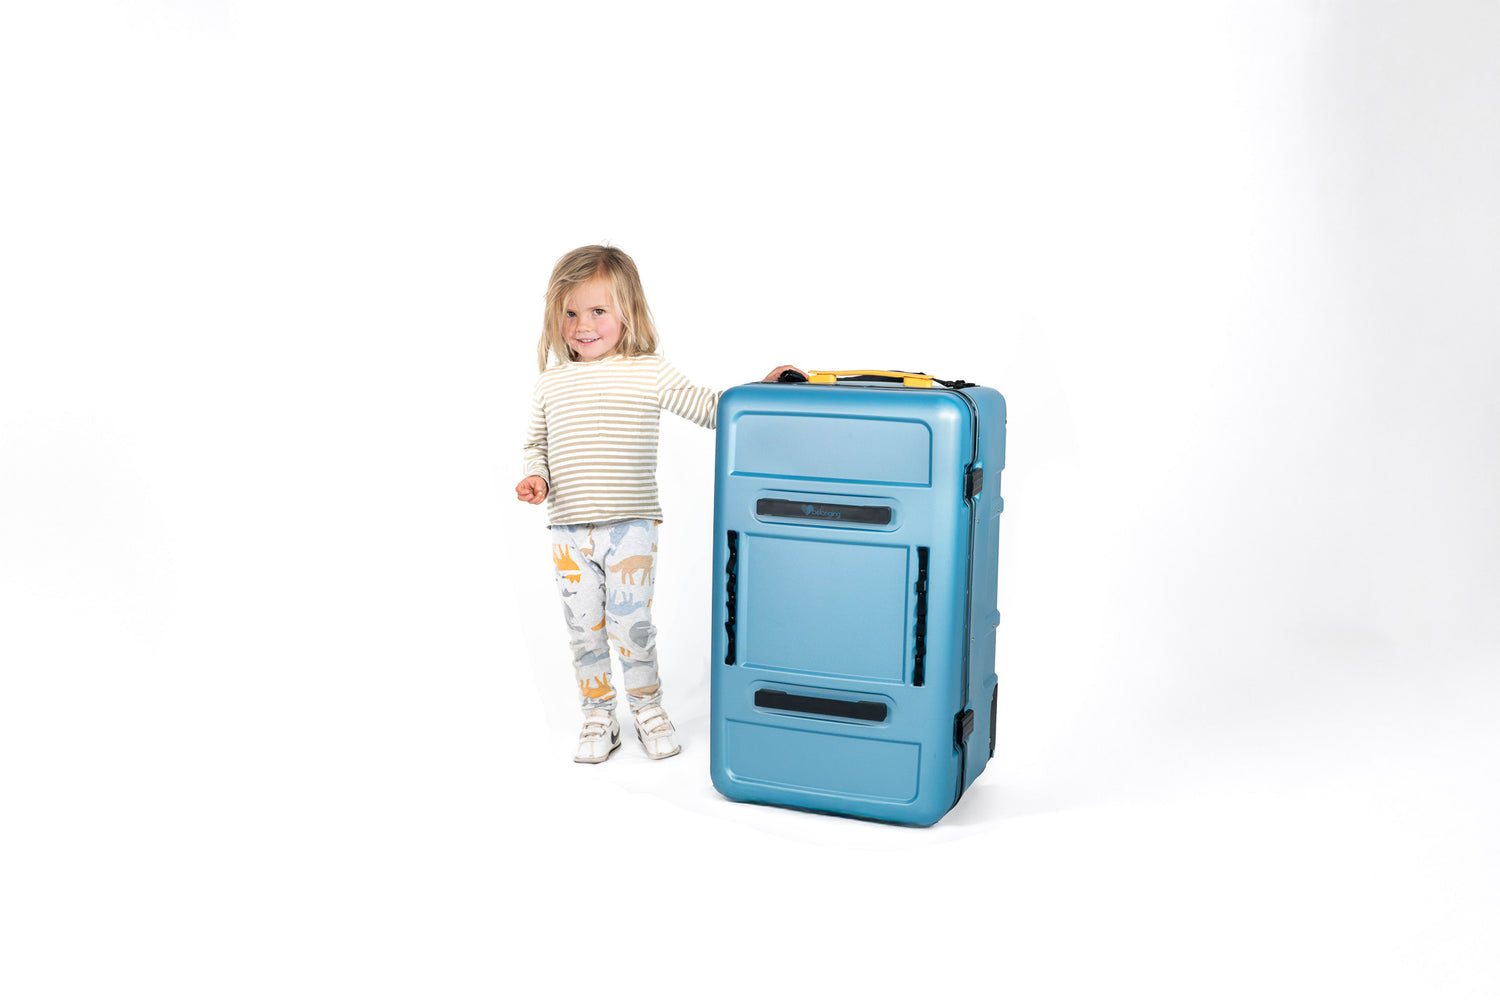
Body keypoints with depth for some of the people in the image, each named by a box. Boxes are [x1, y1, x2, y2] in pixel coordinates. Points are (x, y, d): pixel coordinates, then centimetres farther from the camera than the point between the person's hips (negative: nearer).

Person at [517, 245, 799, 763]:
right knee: (583, 630, 9)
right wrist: (536, 477, -3)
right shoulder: (551, 384, 7)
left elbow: (711, 408, 2)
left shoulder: (649, 373, -1)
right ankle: (597, 718, 26)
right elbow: (536, 443, 17)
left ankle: (648, 709, 24)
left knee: (631, 626, 0)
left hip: (631, 525, -3)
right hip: (569, 529, 3)